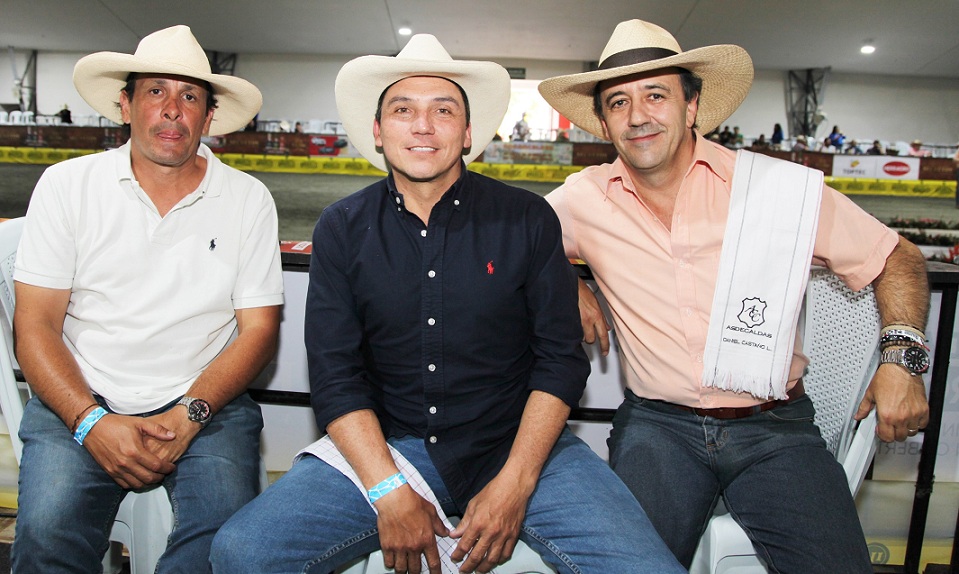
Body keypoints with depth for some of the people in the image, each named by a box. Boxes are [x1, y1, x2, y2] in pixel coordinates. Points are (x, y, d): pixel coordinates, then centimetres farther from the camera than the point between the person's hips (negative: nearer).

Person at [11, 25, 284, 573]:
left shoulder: (248, 200, 2)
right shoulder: (66, 185, 3)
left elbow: (258, 327, 0)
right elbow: (36, 326, 1)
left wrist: (188, 416, -13)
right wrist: (91, 421, -14)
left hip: (205, 404, 0)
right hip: (80, 403, 1)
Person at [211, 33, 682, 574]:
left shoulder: (529, 219, -1)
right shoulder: (342, 229, 3)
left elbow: (561, 358, -1)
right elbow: (336, 376, -1)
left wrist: (515, 483, -12)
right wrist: (389, 490, -13)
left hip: (518, 445, -1)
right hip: (384, 448, 2)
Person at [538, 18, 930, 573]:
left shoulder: (779, 186, -2)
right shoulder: (584, 199, 1)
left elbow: (897, 258, 7)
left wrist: (901, 356, -9)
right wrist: (572, 287, 0)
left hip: (774, 425, 1)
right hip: (655, 423, 0)